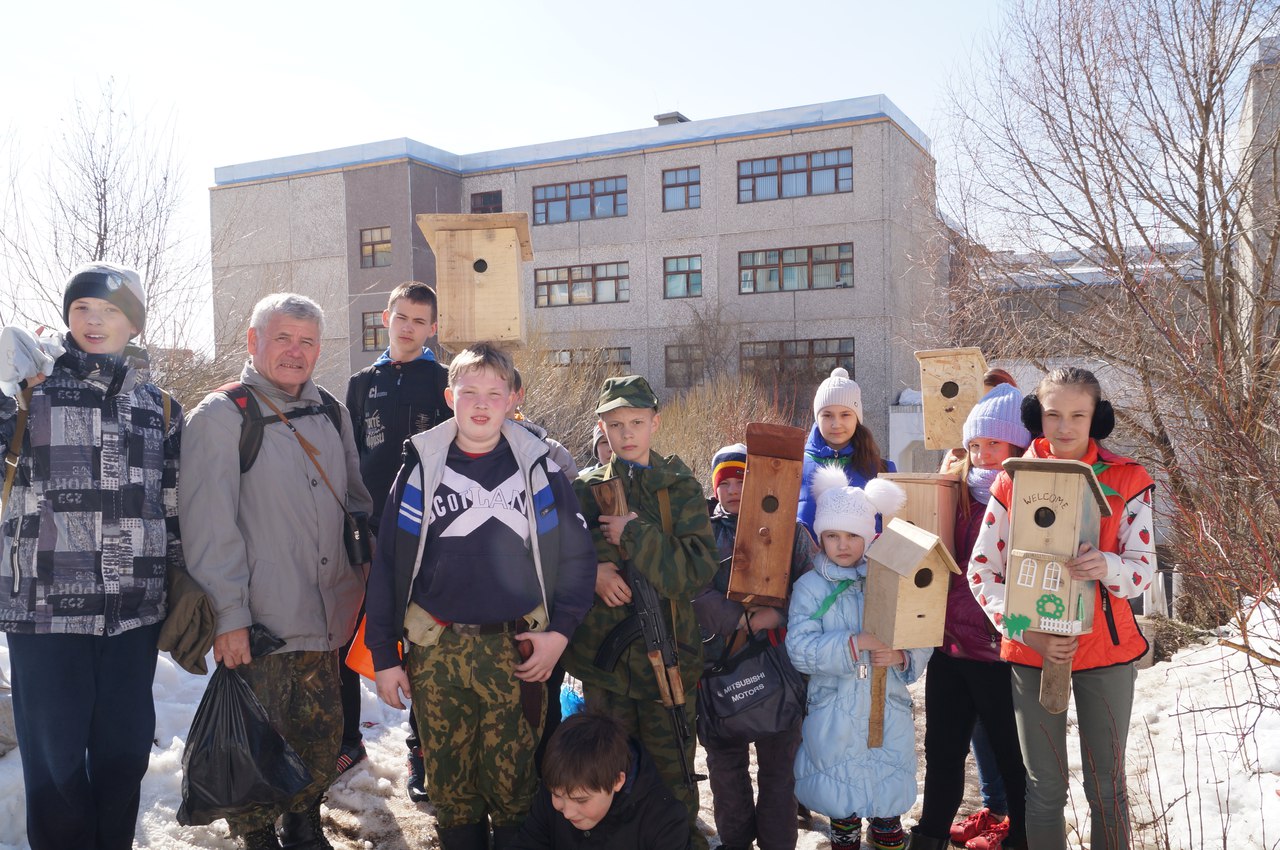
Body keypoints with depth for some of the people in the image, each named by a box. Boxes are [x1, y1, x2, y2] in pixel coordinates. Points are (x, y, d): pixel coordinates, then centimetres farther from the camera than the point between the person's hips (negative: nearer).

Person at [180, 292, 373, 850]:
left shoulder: (330, 412, 11)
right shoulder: (221, 415, -8)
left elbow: (359, 499, 20)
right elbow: (207, 525, -14)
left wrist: (373, 567, 14)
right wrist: (227, 615, -17)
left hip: (326, 616, 6)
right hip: (258, 621, -5)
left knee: (322, 737, 16)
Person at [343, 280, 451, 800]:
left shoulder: (444, 383, 3)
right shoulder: (362, 383, 12)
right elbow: (349, 456, 15)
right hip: (367, 528, 3)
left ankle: (422, 749, 18)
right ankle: (346, 740, 23)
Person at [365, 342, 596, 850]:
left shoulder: (539, 467, 2)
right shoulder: (421, 467, 2)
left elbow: (577, 556, 5)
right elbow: (388, 565, 3)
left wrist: (560, 631, -4)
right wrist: (383, 656, 2)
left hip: (517, 651, 0)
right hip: (435, 651, 1)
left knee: (513, 781, 5)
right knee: (449, 783, 11)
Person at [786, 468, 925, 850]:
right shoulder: (810, 586, -5)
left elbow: (922, 643, 2)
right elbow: (799, 649, -16)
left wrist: (901, 657, -19)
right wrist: (855, 643, -25)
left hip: (889, 709, 2)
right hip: (833, 715, -1)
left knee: (889, 797, 12)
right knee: (840, 801, 11)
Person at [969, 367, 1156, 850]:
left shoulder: (1126, 479, -4)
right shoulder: (1013, 480, -4)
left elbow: (1144, 568, -8)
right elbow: (981, 572, -4)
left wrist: (1106, 565, -31)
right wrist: (1027, 632, -17)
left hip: (1106, 648, 0)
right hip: (1032, 650, 0)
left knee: (1106, 784, 12)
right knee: (1045, 787, 11)